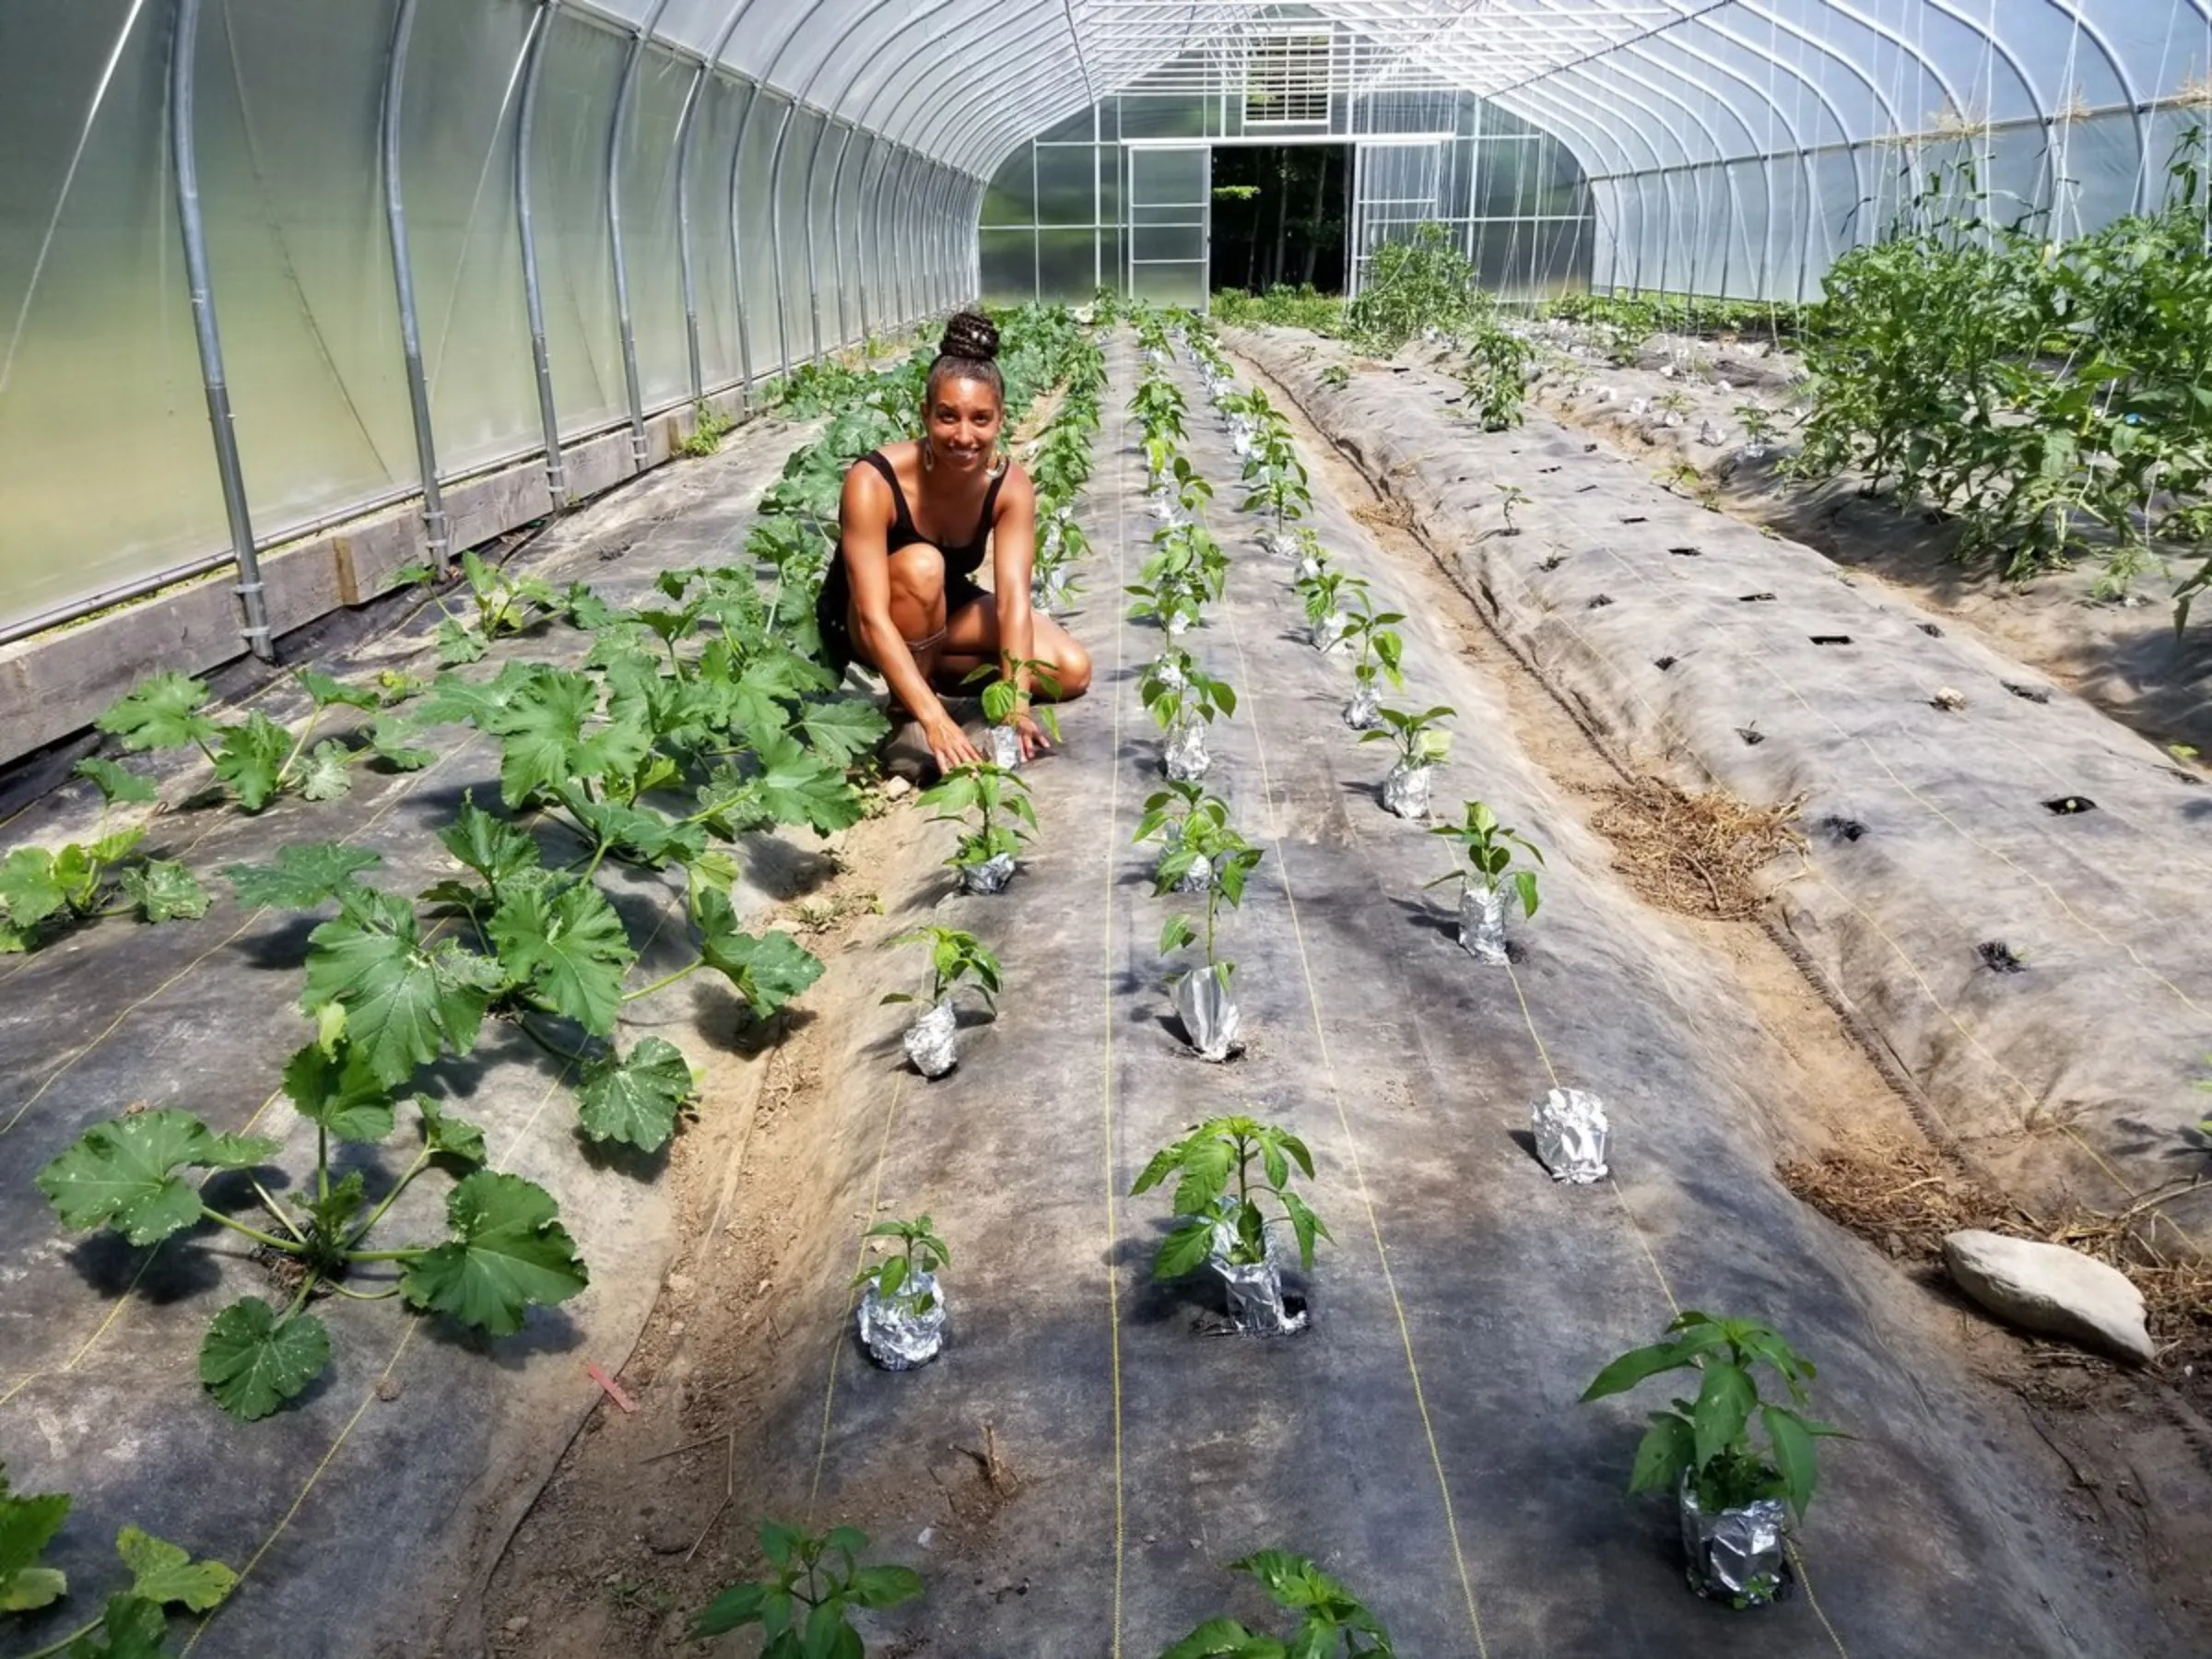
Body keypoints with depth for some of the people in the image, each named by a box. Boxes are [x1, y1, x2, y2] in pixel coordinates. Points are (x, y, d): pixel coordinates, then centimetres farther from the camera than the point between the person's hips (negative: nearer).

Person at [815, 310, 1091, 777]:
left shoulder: (1010, 483, -21)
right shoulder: (874, 481, -34)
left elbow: (1013, 599, -28)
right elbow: (874, 618, -39)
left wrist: (1017, 703, -44)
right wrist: (936, 720, -49)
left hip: (945, 611, 4)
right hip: (856, 625, -4)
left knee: (1071, 672, -14)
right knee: (920, 566, -38)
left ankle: (926, 669, -1)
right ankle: (907, 705, -15)